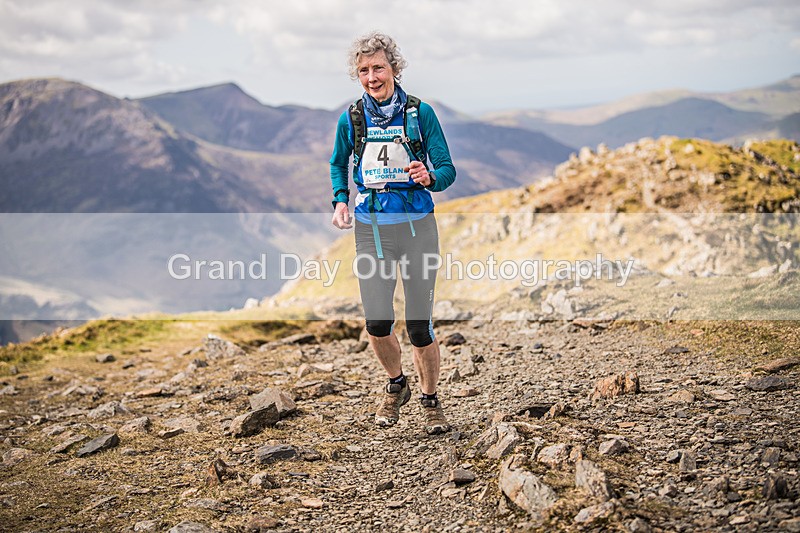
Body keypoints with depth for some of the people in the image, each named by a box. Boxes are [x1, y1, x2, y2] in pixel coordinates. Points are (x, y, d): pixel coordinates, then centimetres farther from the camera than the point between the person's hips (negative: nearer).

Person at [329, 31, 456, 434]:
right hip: (371, 229, 2)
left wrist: (429, 177, -24)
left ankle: (431, 401, 23)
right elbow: (338, 164, 21)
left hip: (417, 227, -2)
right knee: (376, 323, -4)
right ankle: (396, 385, 27)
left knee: (419, 324, 0)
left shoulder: (420, 113, -4)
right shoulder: (350, 119, 3)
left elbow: (448, 170, -2)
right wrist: (340, 200, 4)